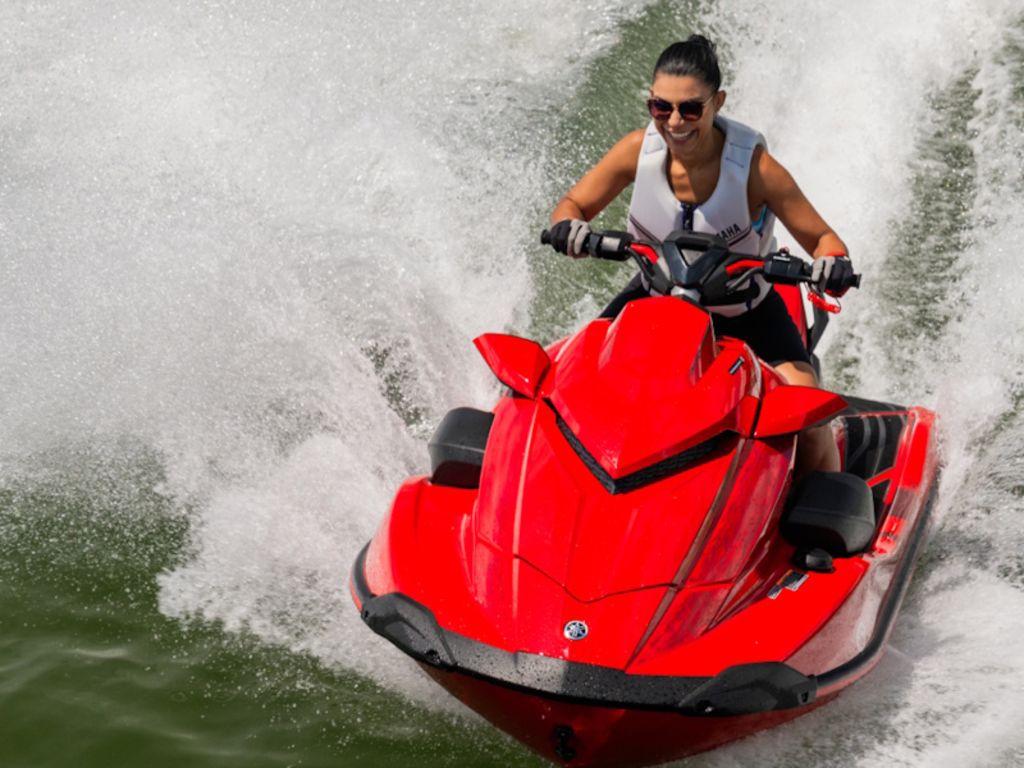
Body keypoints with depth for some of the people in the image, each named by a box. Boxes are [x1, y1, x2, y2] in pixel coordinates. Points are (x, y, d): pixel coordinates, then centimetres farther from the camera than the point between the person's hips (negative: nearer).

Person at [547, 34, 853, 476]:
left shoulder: (753, 166, -25)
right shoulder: (639, 149, -17)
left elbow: (820, 237, -17)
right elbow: (574, 204, -5)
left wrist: (833, 263, -41)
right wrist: (568, 225, -29)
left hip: (743, 311, -3)